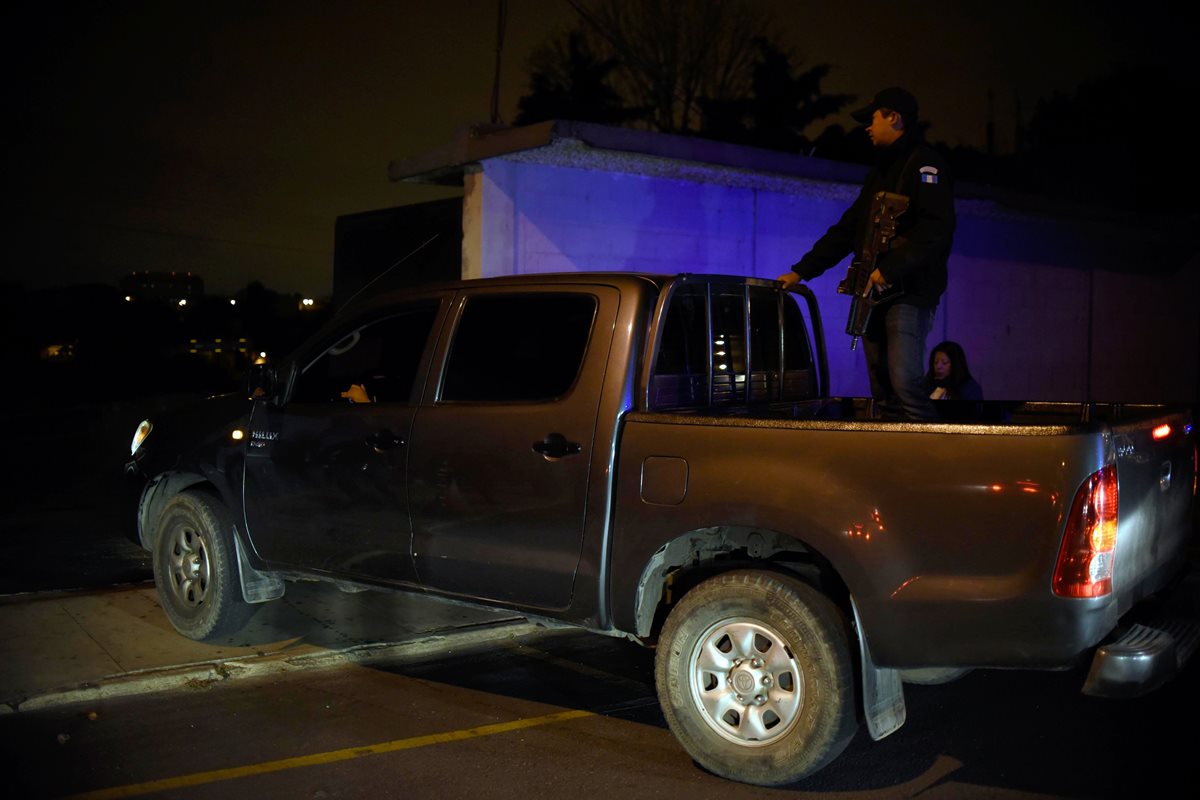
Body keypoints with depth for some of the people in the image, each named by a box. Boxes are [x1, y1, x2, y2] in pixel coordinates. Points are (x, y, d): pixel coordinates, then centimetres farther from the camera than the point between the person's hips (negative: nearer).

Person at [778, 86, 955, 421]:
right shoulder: (881, 170, 25)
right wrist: (801, 271, 21)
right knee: (884, 393, 4)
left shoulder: (924, 163, -3)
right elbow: (847, 229, 27)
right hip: (873, 293, 8)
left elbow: (936, 230, -17)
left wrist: (890, 270, -23)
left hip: (909, 293, -8)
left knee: (905, 382, -19)